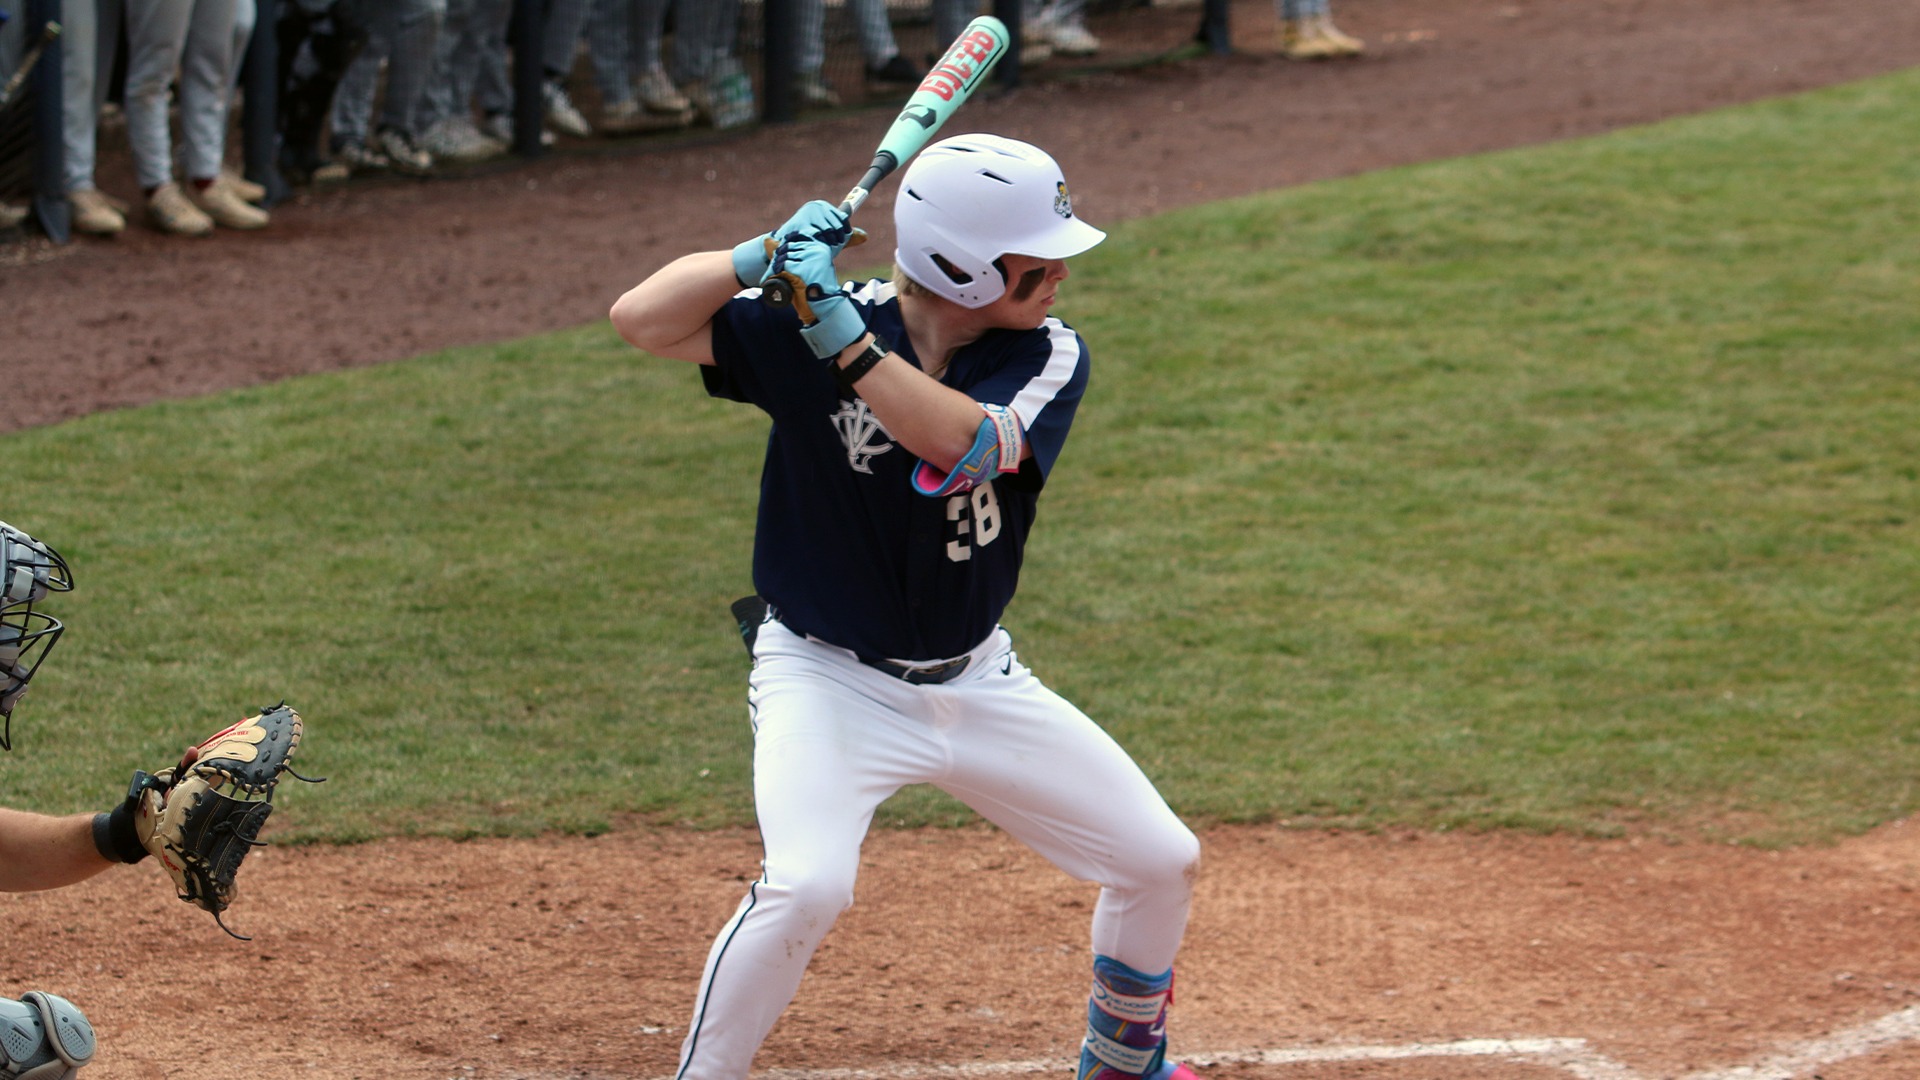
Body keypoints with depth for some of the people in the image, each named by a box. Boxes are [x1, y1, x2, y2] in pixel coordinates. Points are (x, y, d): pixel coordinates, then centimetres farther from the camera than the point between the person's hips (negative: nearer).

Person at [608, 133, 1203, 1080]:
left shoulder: (1047, 359, -9)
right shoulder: (805, 329, -15)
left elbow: (966, 446, -29)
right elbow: (641, 319, -21)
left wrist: (842, 338, -36)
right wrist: (768, 254, -31)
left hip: (976, 678, 5)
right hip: (828, 679, -4)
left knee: (1161, 861, 8)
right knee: (806, 888, -30)